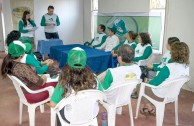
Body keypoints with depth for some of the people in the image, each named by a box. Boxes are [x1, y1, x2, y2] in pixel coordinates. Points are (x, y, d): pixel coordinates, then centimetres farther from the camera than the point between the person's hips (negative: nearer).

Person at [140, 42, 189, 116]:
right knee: (149, 84, 25)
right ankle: (147, 108, 29)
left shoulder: (168, 68, -32)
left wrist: (149, 82, 0)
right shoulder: (187, 67, -8)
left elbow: (154, 83, -24)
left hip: (161, 96, -7)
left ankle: (151, 110, 26)